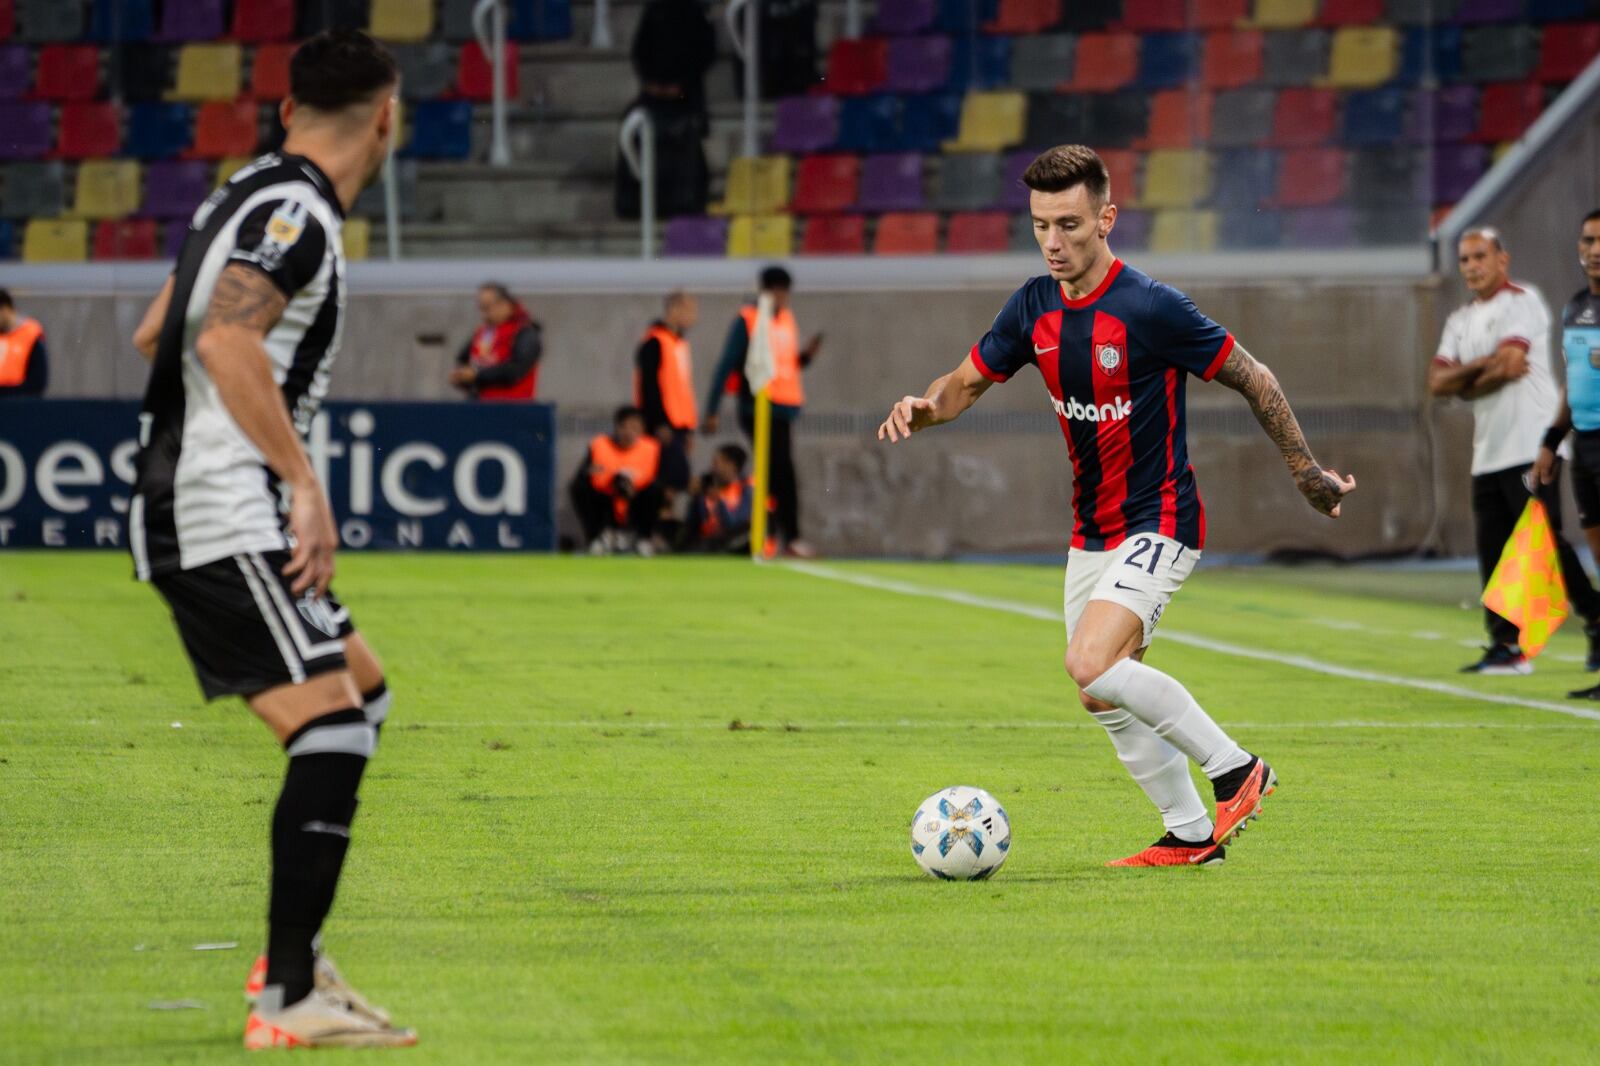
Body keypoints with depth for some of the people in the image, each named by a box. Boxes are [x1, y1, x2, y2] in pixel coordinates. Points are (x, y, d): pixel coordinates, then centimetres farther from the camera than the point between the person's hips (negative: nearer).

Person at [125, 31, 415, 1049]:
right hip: (225, 519, -11)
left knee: (363, 690, 19)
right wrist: (306, 481, -27)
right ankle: (288, 999, -20)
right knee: (331, 728, -16)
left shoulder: (250, 195, 17)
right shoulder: (298, 214, -13)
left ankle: (296, 952, 20)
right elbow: (225, 341, -27)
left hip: (183, 508, 11)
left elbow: (154, 335, 26)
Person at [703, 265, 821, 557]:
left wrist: (807, 354, -2)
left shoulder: (787, 319, 14)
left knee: (775, 474, 9)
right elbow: (727, 365, -9)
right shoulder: (746, 320, -7)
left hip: (783, 409, 7)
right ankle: (791, 537, -13)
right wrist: (712, 410, -13)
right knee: (783, 473, -13)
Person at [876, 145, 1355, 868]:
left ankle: (1235, 770, -11)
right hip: (1092, 531, 8)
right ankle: (1191, 834, 23)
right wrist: (923, 409, -12)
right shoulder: (1035, 307, 1)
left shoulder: (1151, 308, -19)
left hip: (1159, 523, -8)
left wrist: (1305, 471, -3)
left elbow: (1252, 378, -9)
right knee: (1102, 698, 10)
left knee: (1092, 666, -24)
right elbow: (968, 382, 11)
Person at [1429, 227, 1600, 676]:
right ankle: (1507, 646, 8)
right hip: (1488, 452, 8)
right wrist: (1482, 367, -8)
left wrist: (1466, 383, -2)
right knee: (1493, 551, 5)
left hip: (1529, 448, -8)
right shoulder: (1461, 320, 19)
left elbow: (1509, 364, -18)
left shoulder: (1520, 302, -6)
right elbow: (1438, 382, 8)